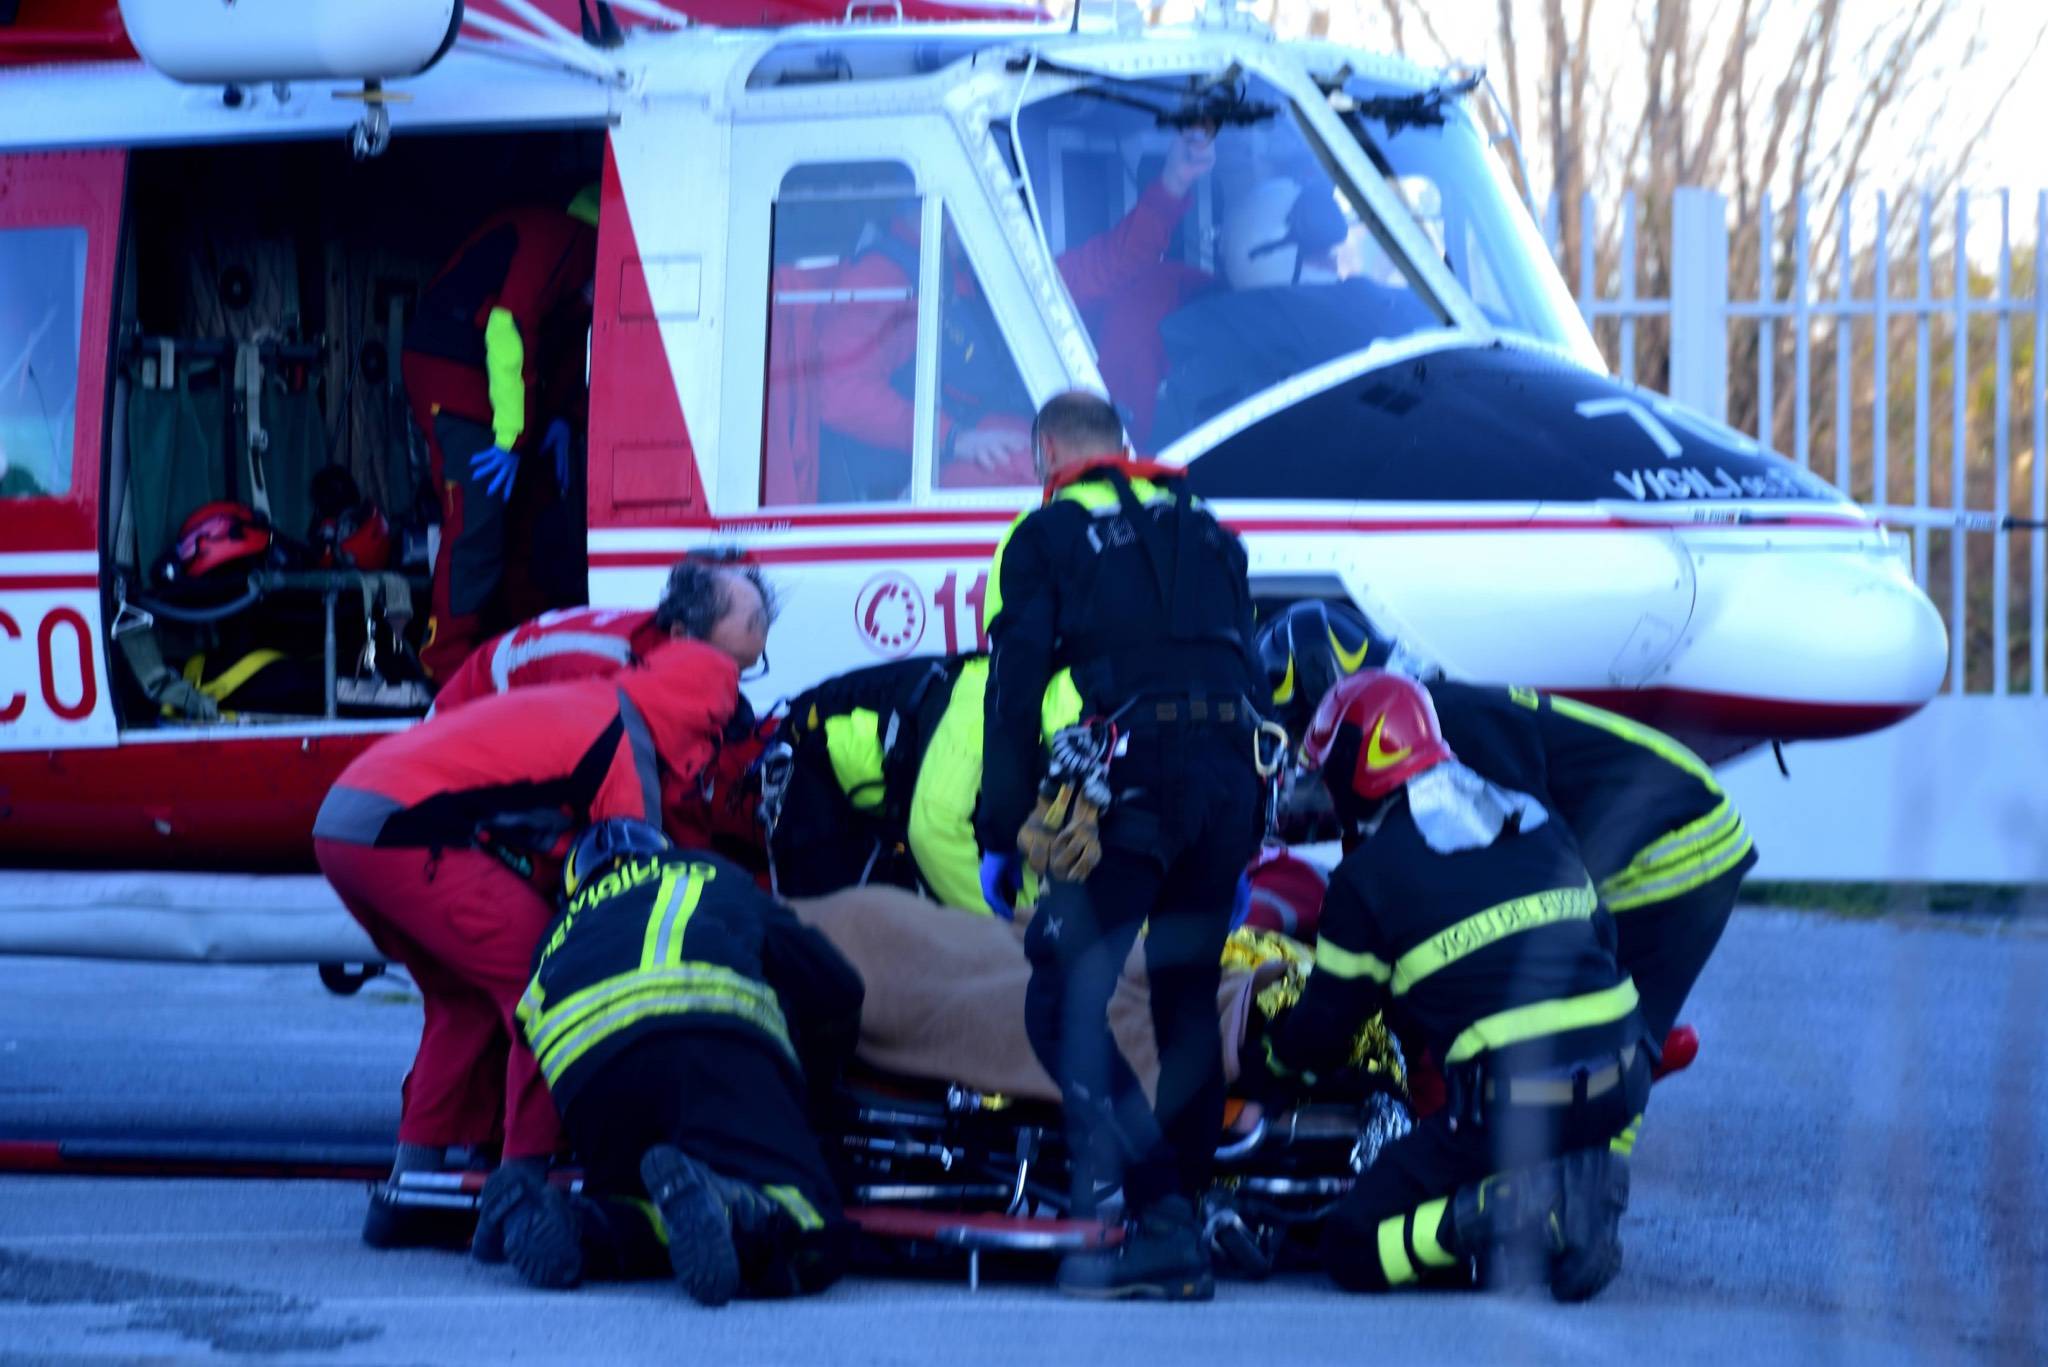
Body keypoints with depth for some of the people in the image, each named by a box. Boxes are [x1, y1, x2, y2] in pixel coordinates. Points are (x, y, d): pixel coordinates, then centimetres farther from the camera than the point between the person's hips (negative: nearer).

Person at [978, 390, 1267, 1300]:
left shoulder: (1045, 535, 9)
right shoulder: (1203, 532, 27)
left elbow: (1015, 691, 1)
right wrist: (1243, 846, 30)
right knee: (1188, 1005, 17)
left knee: (1064, 1003, -6)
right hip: (1228, 774, 6)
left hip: (1132, 781, -6)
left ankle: (1160, 1222, -20)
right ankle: (1180, 1218, 15)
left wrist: (999, 836, 3)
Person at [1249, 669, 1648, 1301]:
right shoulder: (1539, 824, 16)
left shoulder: (1368, 876, 0)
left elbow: (1323, 1029, 8)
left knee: (1352, 1251, 6)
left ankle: (1519, 1205, -17)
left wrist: (1272, 1058, 33)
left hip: (1509, 1106, -5)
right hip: (1621, 1084, 5)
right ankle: (1593, 1181, 7)